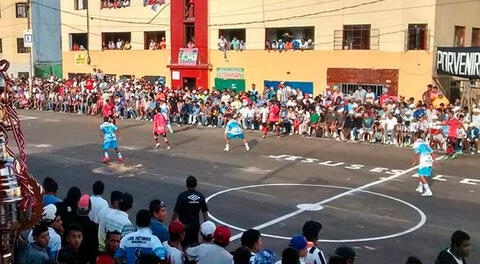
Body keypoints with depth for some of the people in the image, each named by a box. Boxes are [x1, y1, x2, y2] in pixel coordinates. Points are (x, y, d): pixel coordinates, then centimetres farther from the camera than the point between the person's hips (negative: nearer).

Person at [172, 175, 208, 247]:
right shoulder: (201, 196, -3)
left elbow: (176, 212, -14)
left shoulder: (182, 196, -16)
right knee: (195, 245, 19)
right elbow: (205, 212, 1)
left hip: (185, 225, -4)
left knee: (186, 247, 5)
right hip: (196, 224, 4)